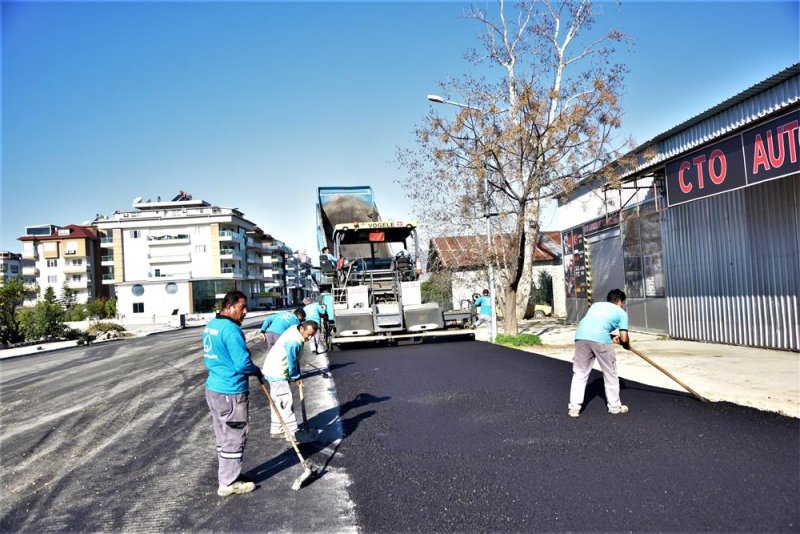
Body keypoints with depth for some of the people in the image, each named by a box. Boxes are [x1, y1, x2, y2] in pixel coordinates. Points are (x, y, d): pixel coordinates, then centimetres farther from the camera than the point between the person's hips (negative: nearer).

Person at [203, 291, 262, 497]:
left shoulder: (210, 326, 9)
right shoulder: (231, 329, -21)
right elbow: (243, 363, -23)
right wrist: (257, 371, -5)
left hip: (213, 388, 10)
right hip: (231, 393, -10)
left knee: (224, 437, 19)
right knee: (234, 438, 3)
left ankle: (228, 474, 32)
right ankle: (228, 484, 14)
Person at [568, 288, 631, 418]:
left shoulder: (596, 304, 33)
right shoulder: (621, 312, 20)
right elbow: (624, 338, 13)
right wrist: (627, 346, 34)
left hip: (581, 336, 4)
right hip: (600, 339, -4)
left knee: (580, 373, 14)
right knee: (610, 373, 15)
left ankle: (574, 407, 10)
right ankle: (614, 406, 27)